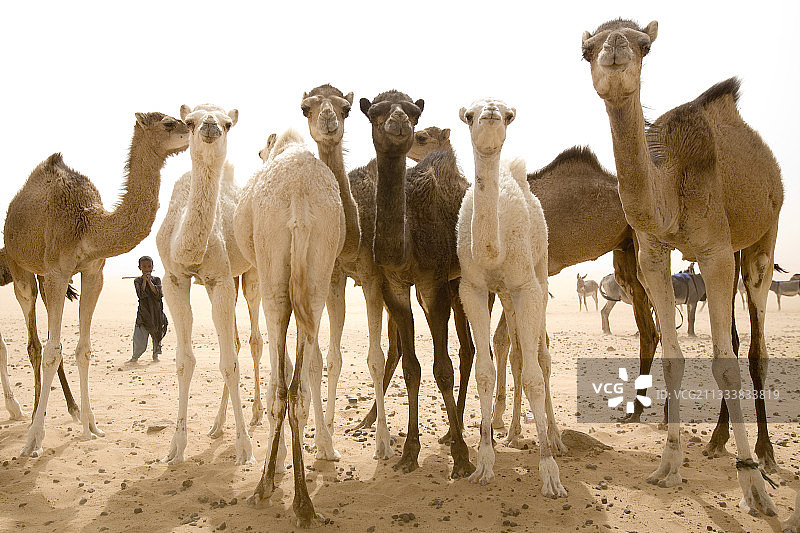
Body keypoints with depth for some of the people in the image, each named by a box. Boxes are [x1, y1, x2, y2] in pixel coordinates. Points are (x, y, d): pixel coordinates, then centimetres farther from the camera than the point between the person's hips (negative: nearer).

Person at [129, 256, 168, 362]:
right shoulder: (137, 281, 4)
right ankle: (135, 357, 11)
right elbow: (141, 295, -11)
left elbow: (159, 294, -9)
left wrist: (150, 281, -13)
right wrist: (144, 281, -14)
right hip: (143, 313, -1)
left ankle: (155, 355, 27)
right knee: (139, 338, -7)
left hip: (156, 312, 1)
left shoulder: (156, 279, 5)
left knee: (157, 335, 8)